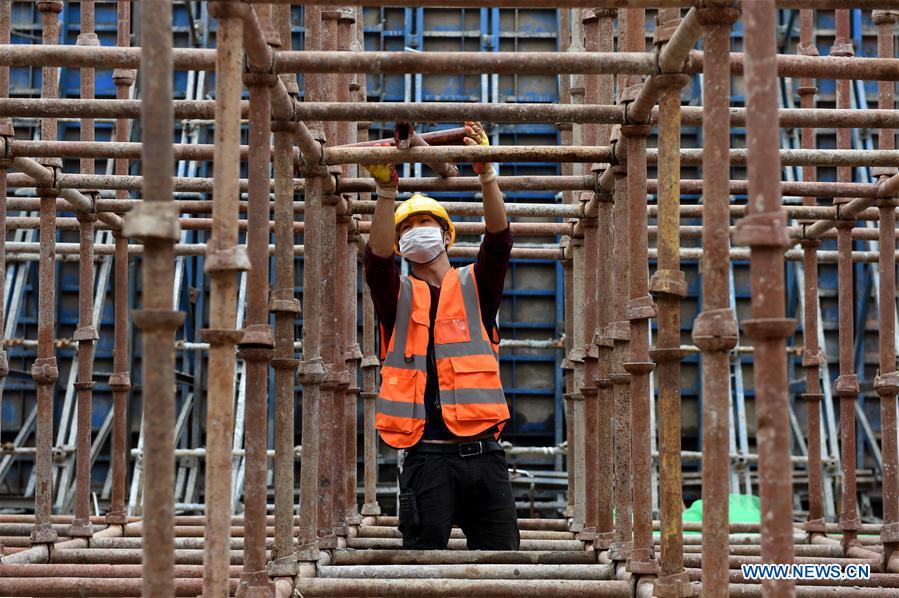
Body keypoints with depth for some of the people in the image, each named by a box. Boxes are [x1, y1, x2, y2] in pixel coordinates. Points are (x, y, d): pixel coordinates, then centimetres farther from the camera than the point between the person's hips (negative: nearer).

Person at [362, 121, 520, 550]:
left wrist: (486, 174, -15)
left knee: (500, 553, 1)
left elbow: (499, 242, -2)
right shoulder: (398, 296, 12)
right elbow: (377, 259, -8)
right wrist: (386, 190, -19)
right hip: (427, 455, -1)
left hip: (483, 454, 1)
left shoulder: (474, 286, 14)